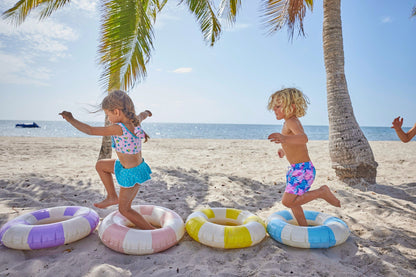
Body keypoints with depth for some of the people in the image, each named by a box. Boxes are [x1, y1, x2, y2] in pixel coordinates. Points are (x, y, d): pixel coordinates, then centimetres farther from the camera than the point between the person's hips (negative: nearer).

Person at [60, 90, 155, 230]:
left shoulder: (119, 129, -29)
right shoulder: (135, 121, -6)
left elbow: (90, 130, -21)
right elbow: (143, 115, 20)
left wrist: (71, 120, -8)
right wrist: (146, 112, 44)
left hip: (131, 173, -8)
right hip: (138, 165, 8)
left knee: (124, 209, 10)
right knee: (100, 165, 23)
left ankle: (152, 231, 16)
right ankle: (112, 197, 32)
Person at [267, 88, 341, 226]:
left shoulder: (291, 122, -19)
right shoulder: (288, 122, 12)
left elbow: (303, 138, -42)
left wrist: (285, 138, -58)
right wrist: (284, 150, 30)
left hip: (303, 169, -10)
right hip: (295, 169, 10)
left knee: (288, 201, -14)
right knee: (292, 201, 18)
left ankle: (322, 192, -1)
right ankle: (304, 227, 34)